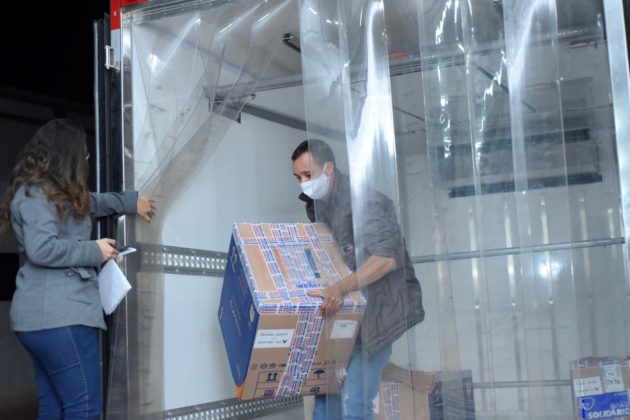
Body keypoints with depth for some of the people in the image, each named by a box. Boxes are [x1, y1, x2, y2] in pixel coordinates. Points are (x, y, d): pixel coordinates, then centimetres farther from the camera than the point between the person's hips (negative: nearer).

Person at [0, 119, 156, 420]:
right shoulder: (37, 194, -9)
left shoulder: (59, 195, 21)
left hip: (47, 315, 11)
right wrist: (94, 251, -11)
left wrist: (130, 202, 34)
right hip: (58, 315, -11)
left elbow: (88, 202, 38)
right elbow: (41, 249, -20)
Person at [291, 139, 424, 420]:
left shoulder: (362, 200, -18)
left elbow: (387, 257, -29)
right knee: (324, 387, 4)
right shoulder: (317, 205, 9)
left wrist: (341, 288, -40)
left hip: (379, 308, -8)